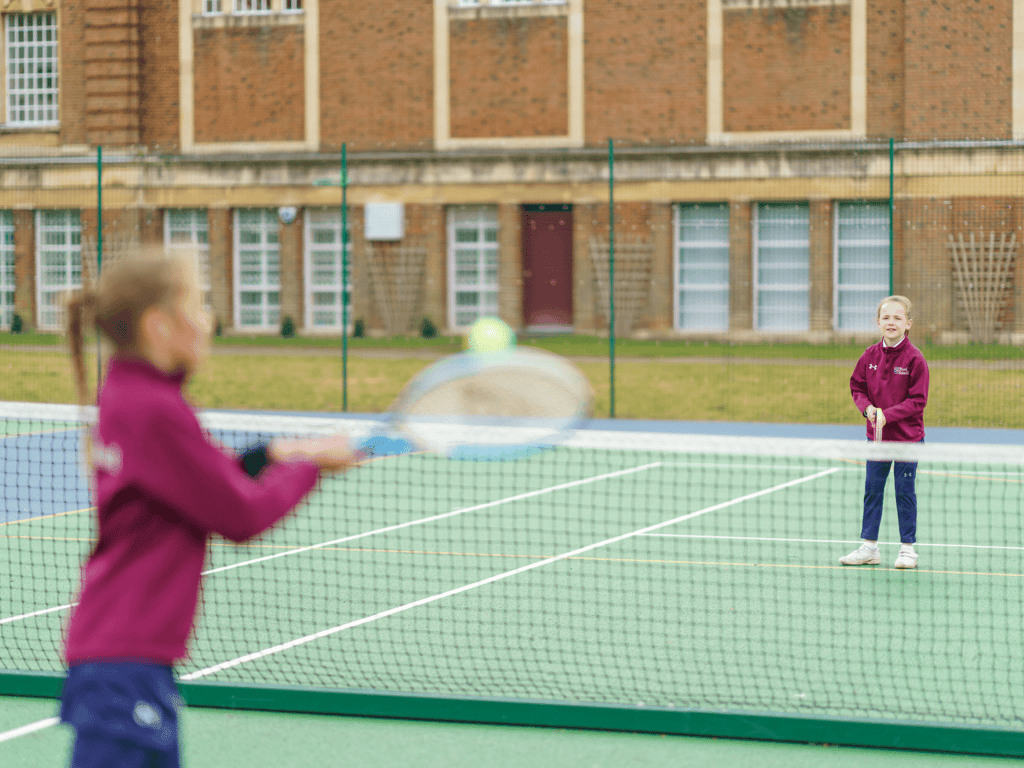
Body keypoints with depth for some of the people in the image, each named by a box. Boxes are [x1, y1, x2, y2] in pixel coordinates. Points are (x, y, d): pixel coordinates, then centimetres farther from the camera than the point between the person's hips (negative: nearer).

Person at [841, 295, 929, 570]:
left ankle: (907, 548, 13)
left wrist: (888, 414, -21)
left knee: (905, 491, 3)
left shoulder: (914, 358, -13)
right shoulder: (871, 355, 1)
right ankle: (869, 547, 16)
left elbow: (918, 400, -13)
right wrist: (868, 407, -10)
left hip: (907, 436, -5)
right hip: (877, 435, 5)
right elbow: (857, 386, 10)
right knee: (872, 489, 8)